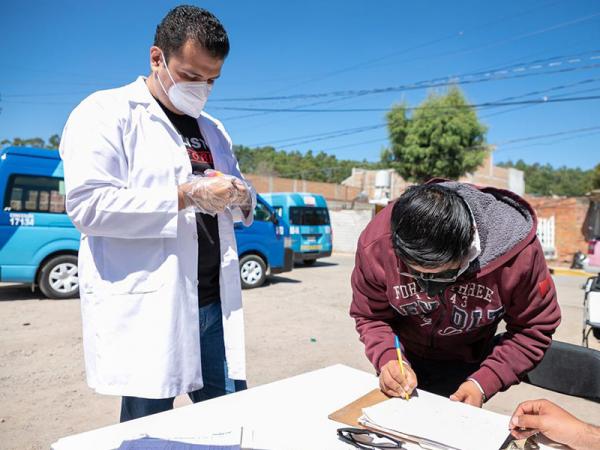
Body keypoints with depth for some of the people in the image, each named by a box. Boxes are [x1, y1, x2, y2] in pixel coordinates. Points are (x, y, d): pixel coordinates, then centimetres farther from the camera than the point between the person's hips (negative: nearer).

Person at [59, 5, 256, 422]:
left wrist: (241, 198, -2)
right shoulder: (105, 113, -3)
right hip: (146, 309, -6)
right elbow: (87, 205, -15)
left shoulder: (213, 129, 17)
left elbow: (241, 203, 22)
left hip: (214, 303, 6)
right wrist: (186, 196, -19)